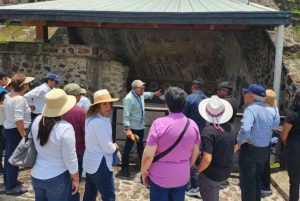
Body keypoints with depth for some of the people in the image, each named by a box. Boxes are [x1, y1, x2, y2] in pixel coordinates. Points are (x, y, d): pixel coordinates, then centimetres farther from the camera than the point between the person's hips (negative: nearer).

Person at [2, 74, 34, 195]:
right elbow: (18, 119, -30)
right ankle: (11, 187, 11)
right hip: (15, 131, -10)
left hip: (7, 128, 10)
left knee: (9, 156, 20)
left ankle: (8, 181, 35)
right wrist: (24, 135, -26)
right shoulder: (19, 99, -24)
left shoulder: (8, 96, 7)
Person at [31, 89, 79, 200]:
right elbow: (70, 159, -18)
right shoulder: (65, 128, -24)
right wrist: (76, 179, -5)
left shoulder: (37, 121, -6)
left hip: (36, 175, 6)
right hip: (57, 178, -5)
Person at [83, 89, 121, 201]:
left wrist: (113, 148, 7)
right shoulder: (100, 122, -25)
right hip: (99, 164, -10)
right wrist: (115, 147, -3)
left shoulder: (92, 118, 6)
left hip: (90, 162, 10)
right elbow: (107, 148, -23)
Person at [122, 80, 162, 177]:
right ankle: (125, 167, 19)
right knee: (128, 148, 4)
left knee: (141, 146, 21)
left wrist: (154, 93, 38)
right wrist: (128, 129, -31)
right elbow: (126, 115, -27)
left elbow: (147, 94, 30)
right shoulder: (129, 99, -23)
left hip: (140, 127, 8)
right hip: (132, 128, -8)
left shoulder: (141, 95, 2)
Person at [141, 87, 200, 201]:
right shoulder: (193, 125, -6)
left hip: (160, 176, -3)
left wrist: (143, 171, 0)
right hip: (182, 177, 3)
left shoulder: (159, 123, -20)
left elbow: (148, 154, -17)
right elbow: (195, 153, 5)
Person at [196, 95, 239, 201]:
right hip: (226, 171, 7)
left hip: (211, 174, -7)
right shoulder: (230, 127, -4)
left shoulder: (208, 131, -28)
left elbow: (207, 159, -30)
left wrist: (198, 170, -12)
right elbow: (235, 147, 11)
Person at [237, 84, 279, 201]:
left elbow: (245, 129, -36)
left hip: (250, 150, -8)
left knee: (247, 182, 7)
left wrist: (240, 141, -20)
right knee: (257, 179, 25)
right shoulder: (268, 111, 4)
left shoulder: (251, 109, -22)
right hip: (265, 150, 8)